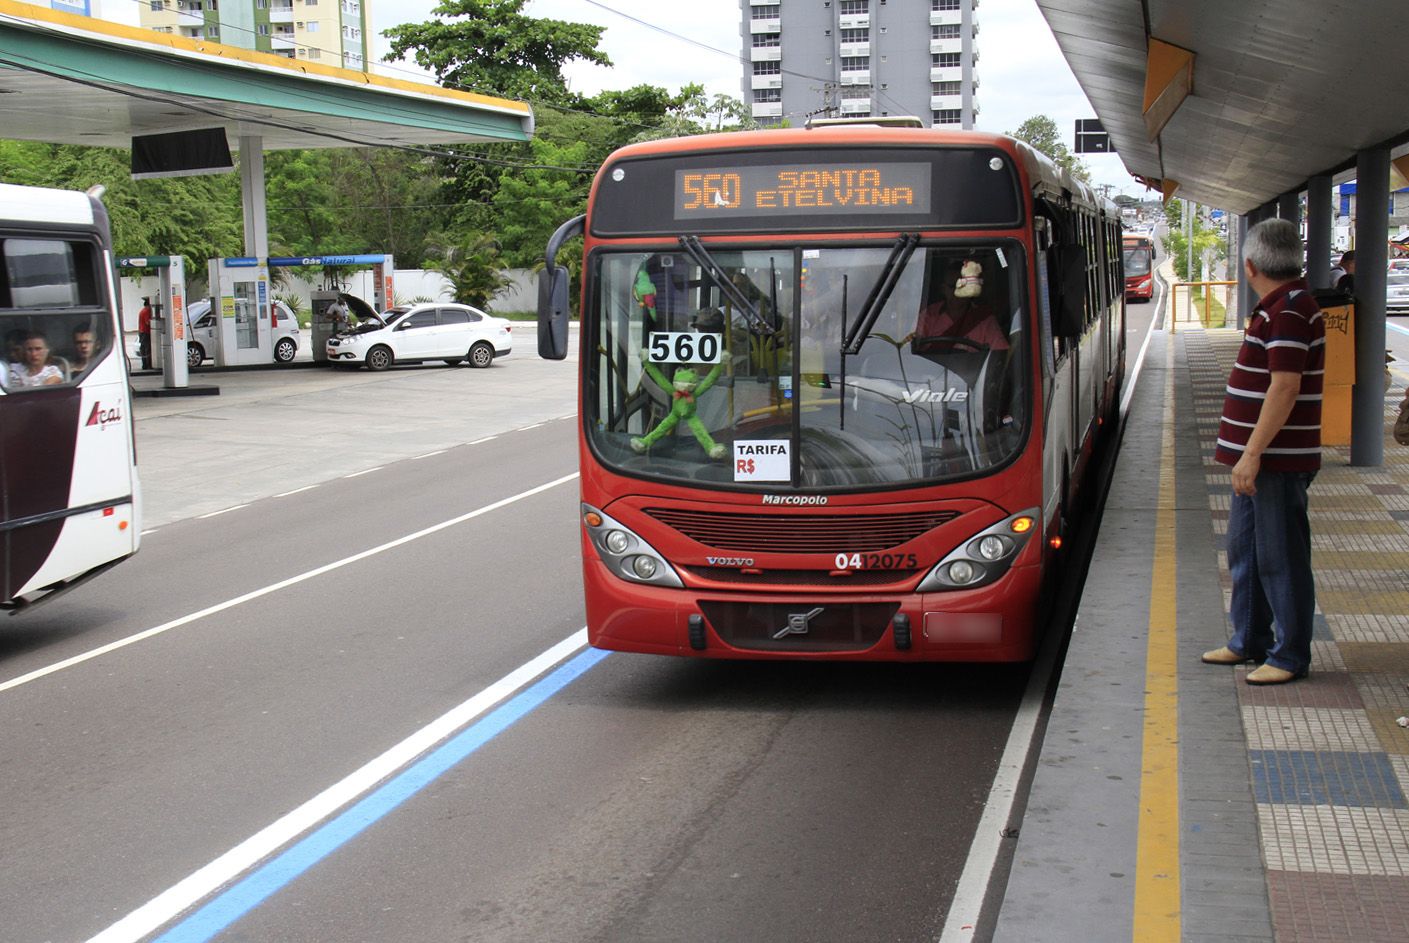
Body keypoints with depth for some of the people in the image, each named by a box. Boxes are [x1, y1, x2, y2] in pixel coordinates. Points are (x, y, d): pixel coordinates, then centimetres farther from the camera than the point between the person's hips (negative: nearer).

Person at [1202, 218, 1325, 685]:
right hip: (1260, 458, 10)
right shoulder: (1279, 307, 14)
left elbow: (1285, 388, -25)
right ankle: (1249, 641, 29)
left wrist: (1252, 454, -25)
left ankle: (1291, 656, 8)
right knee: (1244, 550, 17)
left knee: (1280, 558, -2)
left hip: (1278, 460, -10)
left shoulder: (1288, 312, -19)